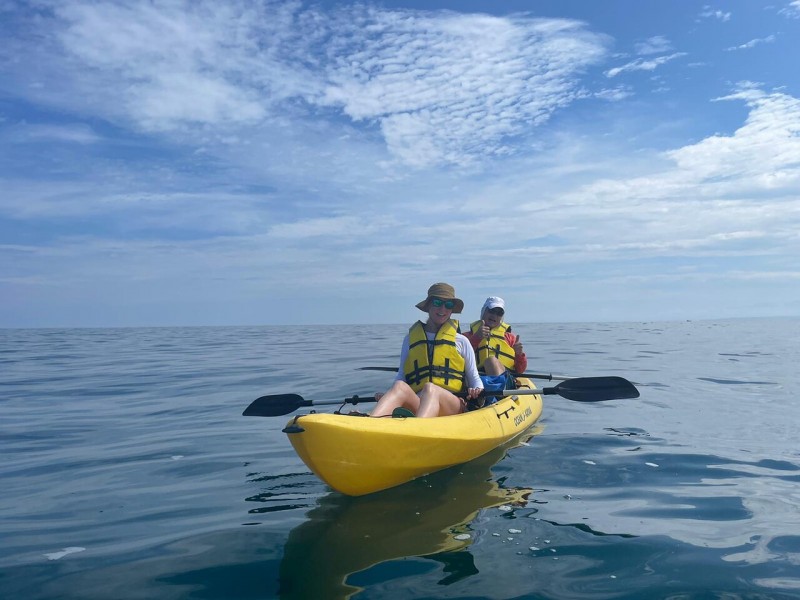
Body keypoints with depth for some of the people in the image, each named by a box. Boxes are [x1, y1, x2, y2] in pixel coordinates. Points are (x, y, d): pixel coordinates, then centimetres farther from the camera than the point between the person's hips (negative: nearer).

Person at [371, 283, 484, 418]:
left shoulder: (461, 341, 19)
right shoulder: (410, 339, 21)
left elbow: (474, 379, 19)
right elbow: (401, 377, 18)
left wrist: (476, 391, -5)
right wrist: (386, 396, -2)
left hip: (453, 405, -1)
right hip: (414, 403, 1)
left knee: (430, 388, -36)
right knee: (400, 387, -33)